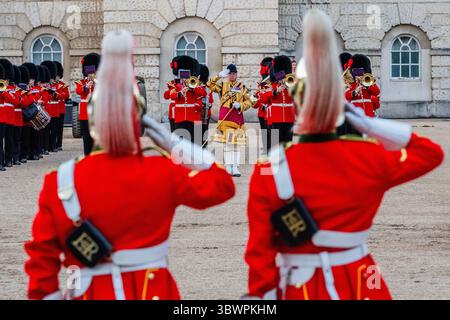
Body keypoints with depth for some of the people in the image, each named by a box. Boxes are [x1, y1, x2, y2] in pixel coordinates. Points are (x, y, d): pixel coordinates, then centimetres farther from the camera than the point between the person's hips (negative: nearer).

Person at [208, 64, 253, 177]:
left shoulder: (242, 87, 11)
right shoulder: (222, 84, 7)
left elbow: (249, 102, 9)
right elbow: (211, 86, -10)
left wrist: (240, 105, -9)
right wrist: (219, 76, -19)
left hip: (238, 115, 2)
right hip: (226, 115, -2)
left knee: (236, 142, 2)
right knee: (228, 141, -6)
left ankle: (235, 167, 4)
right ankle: (228, 167, -4)